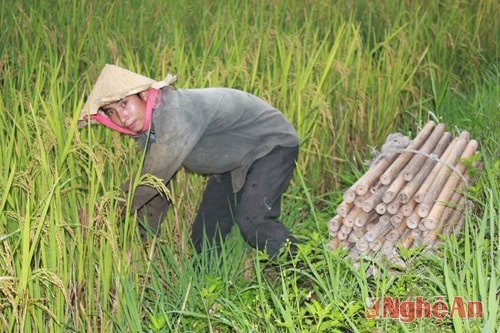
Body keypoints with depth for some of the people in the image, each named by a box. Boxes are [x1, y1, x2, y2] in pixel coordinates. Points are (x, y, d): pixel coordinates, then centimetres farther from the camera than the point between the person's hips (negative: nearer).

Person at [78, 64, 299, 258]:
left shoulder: (177, 113, -36)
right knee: (204, 237, 5)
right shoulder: (145, 128, -7)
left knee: (252, 222, -27)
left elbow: (154, 176, -37)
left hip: (272, 145, -8)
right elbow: (156, 191, 6)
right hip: (233, 164, 9)